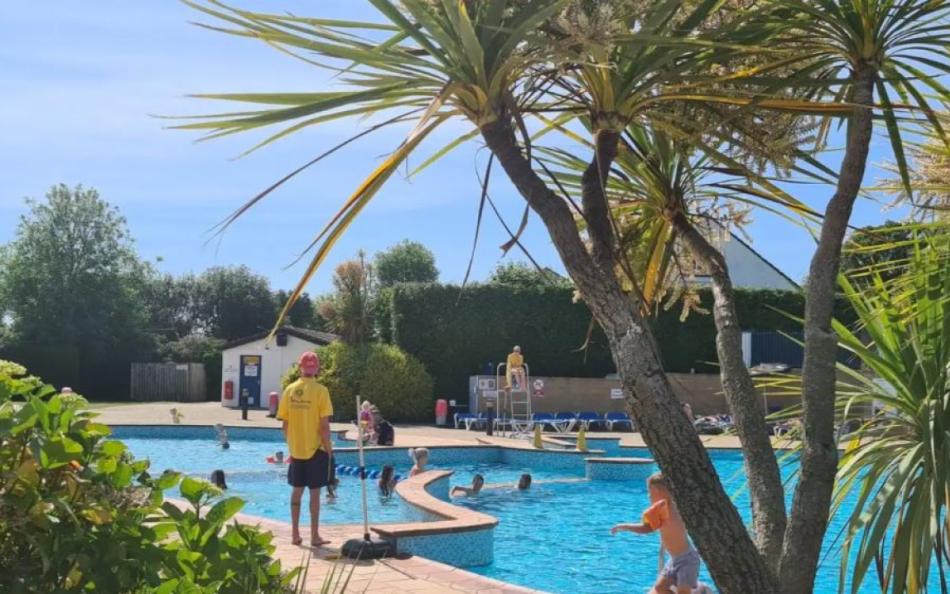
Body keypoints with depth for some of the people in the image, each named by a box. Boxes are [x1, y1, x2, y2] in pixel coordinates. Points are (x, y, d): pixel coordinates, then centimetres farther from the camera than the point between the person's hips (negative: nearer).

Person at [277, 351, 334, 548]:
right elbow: (324, 425, -14)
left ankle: (295, 534, 19)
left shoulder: (289, 390, -1)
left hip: (296, 449, 4)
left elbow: (285, 423, 4)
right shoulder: (320, 391, -12)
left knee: (297, 490, 13)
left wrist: (290, 445, 16)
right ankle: (315, 536, 7)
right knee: (314, 492, 3)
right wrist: (329, 448, -3)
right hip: (316, 449, -4)